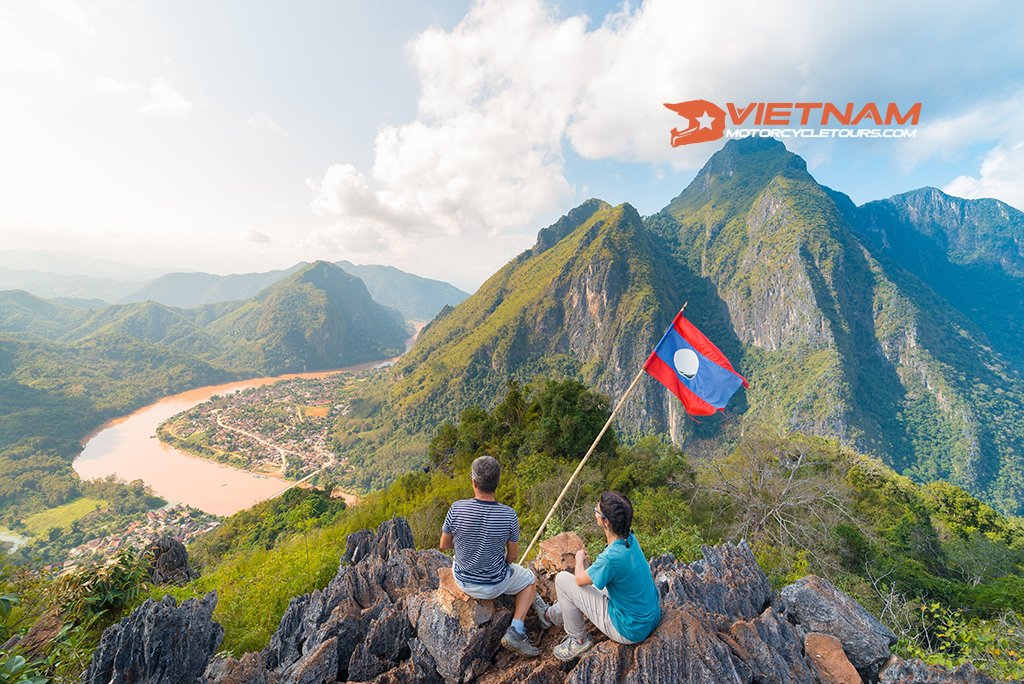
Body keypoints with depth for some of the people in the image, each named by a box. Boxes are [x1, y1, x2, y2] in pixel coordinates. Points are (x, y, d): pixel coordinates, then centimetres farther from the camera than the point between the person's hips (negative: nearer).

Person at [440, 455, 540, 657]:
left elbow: (444, 545, -7)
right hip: (494, 584, -2)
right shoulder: (509, 515, -25)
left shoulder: (457, 509, -24)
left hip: (462, 580, 3)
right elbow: (512, 555, -9)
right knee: (531, 580, 25)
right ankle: (515, 631, 9)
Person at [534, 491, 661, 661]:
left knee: (562, 579, -5)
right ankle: (551, 614, 46)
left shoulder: (611, 557, -33)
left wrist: (579, 558, 4)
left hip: (630, 631, -8)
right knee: (587, 586, 25)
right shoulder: (630, 538, -12)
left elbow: (580, 579, -11)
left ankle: (579, 639, 16)